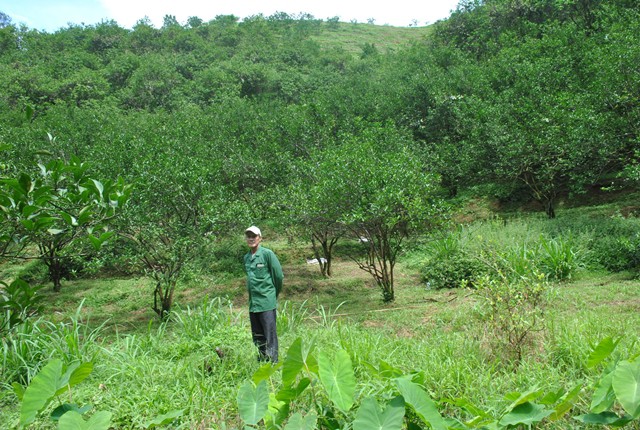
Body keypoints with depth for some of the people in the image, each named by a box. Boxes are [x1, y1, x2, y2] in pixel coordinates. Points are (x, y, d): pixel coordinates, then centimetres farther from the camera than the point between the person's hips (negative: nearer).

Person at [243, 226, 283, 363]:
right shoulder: (246, 257, 11)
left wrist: (274, 294, 5)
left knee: (270, 335, -6)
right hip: (253, 303, 7)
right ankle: (262, 362, 26)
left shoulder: (267, 253, -8)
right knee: (257, 336, 14)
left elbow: (279, 275, -5)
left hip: (267, 302, -7)